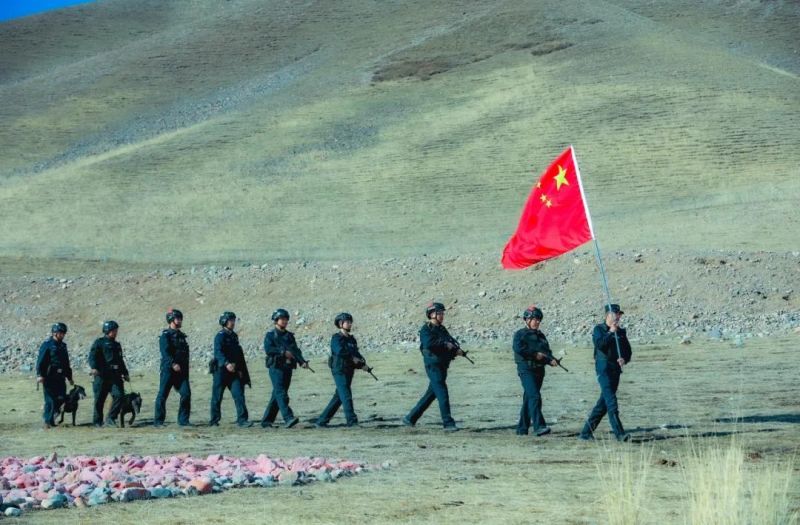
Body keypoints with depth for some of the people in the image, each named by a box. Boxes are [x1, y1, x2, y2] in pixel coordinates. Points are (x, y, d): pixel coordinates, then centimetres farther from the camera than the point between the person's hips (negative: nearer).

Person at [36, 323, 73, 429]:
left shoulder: (62, 346, 17)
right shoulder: (47, 345, -4)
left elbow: (66, 363, 24)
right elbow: (40, 361, -10)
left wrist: (69, 377, 25)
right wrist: (39, 375, -19)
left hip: (60, 377, 7)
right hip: (49, 377, -7)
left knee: (61, 398, 1)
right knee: (50, 399, -6)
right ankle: (48, 421, 1)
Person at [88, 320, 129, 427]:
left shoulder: (117, 345, 23)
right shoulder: (99, 342, 3)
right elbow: (92, 356, -9)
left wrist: (125, 373, 29)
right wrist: (94, 367, -26)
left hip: (115, 376, 5)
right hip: (102, 375, -5)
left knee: (119, 395, -13)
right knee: (99, 399, 0)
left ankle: (111, 419, -5)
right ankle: (98, 422, 10)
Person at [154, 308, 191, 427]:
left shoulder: (181, 336, 18)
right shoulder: (165, 335, -5)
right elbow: (165, 352, -18)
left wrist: (185, 370, 20)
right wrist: (173, 364, -29)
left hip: (181, 371, 6)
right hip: (168, 369, -6)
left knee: (186, 394, -5)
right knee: (163, 395, -1)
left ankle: (183, 420, 0)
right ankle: (158, 421, 5)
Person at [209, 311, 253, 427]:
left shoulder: (234, 336, 16)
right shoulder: (220, 336, -8)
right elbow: (218, 352, -22)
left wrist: (240, 370, 17)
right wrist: (226, 364, -36)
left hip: (234, 371, 6)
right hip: (221, 370, -6)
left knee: (239, 395, -6)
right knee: (217, 396, 3)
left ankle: (242, 419, -11)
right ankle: (214, 420, 13)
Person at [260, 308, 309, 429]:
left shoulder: (289, 336, 18)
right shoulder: (270, 335, 1)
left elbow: (296, 350, 8)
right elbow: (268, 349, -15)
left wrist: (302, 362, -9)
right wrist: (283, 352, -24)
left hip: (287, 368, 6)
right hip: (276, 368, -6)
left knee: (277, 396, 8)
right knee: (281, 394, -17)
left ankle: (266, 421, 14)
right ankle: (288, 419, -28)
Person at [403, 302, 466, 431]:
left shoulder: (442, 329, 17)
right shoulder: (426, 330, -8)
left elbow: (452, 342, 17)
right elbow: (429, 344, -26)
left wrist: (457, 350, -4)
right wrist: (445, 345, -18)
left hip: (443, 366, 9)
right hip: (433, 366, -9)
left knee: (431, 394, 14)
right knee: (442, 394, -12)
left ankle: (411, 418, 23)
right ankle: (448, 423, -13)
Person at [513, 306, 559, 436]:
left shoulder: (540, 335, 20)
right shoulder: (520, 334, -1)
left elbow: (547, 351, 16)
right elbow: (518, 349, -17)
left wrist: (551, 360, -5)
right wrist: (535, 354, -15)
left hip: (539, 370, 7)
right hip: (526, 370, -7)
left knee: (528, 399, 10)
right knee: (534, 396, -20)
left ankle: (522, 428, 16)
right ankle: (539, 426, -28)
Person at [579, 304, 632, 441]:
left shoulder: (621, 332, 14)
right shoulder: (599, 329, -1)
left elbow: (628, 350, 13)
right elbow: (599, 344, -18)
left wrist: (624, 359, -7)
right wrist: (610, 333, -16)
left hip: (616, 369, 6)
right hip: (604, 368, -6)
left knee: (603, 402, 8)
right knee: (611, 400, -16)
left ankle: (586, 432, 17)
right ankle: (619, 433, -22)